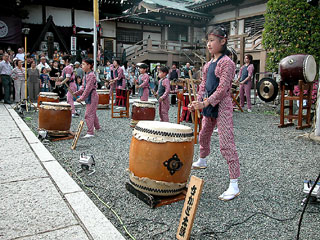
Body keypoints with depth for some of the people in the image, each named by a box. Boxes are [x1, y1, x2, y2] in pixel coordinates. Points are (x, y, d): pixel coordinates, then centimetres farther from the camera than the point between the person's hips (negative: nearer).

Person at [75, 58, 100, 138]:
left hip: (92, 97, -10)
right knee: (93, 113, 22)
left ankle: (90, 132, -8)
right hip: (89, 97, 10)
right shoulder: (86, 75, 11)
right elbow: (83, 87, 15)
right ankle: (97, 127, 39)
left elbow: (88, 89, -23)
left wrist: (81, 98, -23)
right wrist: (76, 93, 3)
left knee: (88, 114, -11)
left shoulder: (91, 75, -18)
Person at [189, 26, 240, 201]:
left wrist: (206, 103, -26)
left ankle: (234, 185, -8)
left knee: (226, 144, -12)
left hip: (221, 106, -8)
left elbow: (223, 88, -19)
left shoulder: (226, 62, -10)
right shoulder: (208, 64, 14)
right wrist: (198, 102, 0)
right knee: (203, 136, 24)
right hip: (208, 105, 9)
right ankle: (202, 161, 52)